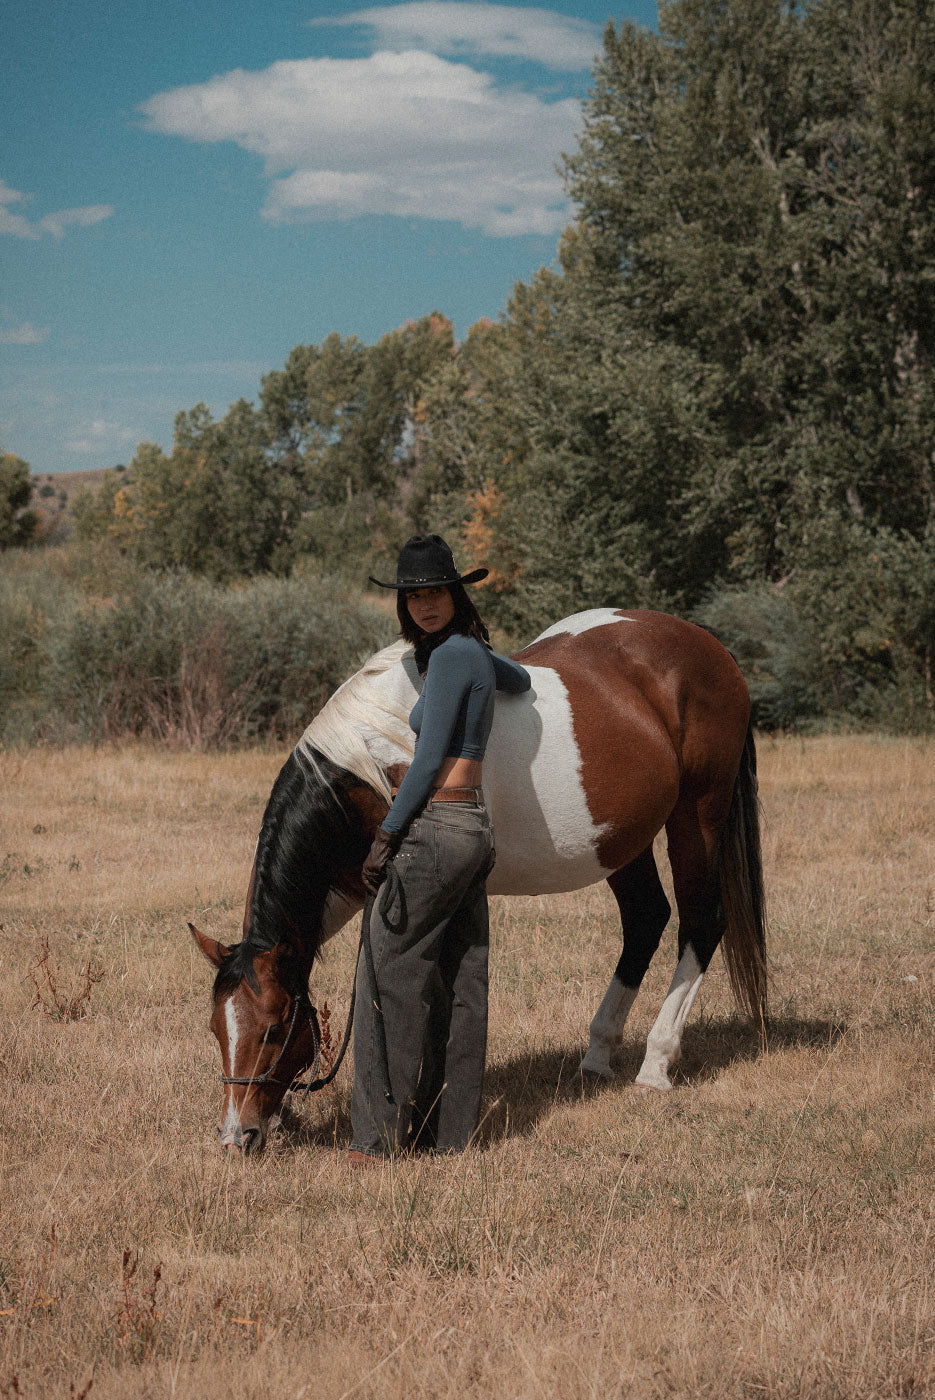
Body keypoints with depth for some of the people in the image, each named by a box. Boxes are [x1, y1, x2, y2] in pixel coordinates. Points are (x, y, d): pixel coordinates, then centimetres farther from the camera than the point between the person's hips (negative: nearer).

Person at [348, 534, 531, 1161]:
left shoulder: (451, 654, -13)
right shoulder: (477, 652, 13)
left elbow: (430, 757, -16)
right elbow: (520, 680, 37)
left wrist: (387, 835, -14)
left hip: (436, 828, -9)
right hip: (475, 830, 9)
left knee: (390, 970, -4)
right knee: (460, 985, 10)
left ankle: (384, 1132, -2)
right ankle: (452, 1129, 14)